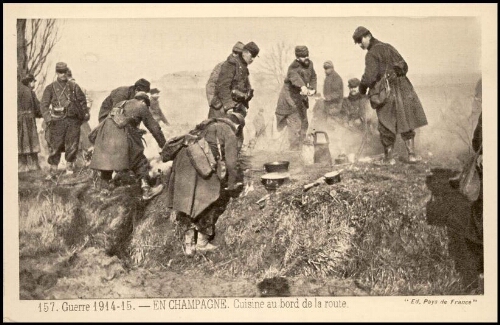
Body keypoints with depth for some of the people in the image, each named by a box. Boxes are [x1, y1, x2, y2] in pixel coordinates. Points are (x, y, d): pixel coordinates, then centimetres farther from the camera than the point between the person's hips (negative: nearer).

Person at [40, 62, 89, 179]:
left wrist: (84, 115, 10)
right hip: (58, 121, -1)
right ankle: (53, 170, 8)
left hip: (73, 120, 1)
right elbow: (44, 105, 3)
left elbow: (83, 101, 17)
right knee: (55, 146, -1)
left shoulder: (74, 86, 10)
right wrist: (48, 119, -8)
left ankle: (69, 167, 15)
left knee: (72, 145, -1)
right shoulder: (50, 88, 6)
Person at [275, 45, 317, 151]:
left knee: (304, 124, 18)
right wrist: (303, 87, -67)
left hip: (301, 99, 9)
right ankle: (294, 150, -6)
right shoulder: (294, 67, -26)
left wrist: (313, 89, -8)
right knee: (295, 126, -13)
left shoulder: (309, 64, -1)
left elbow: (313, 77, 12)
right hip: (291, 99, -9)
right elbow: (294, 76, -47)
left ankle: (299, 147, 34)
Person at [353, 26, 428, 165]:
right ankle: (412, 154, 14)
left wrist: (362, 90, -5)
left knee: (387, 126, 5)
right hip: (403, 90, 6)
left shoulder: (372, 54, -11)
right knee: (406, 123, 14)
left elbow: (369, 77, -21)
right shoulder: (388, 47, 12)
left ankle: (388, 158, 12)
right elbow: (404, 66, 16)